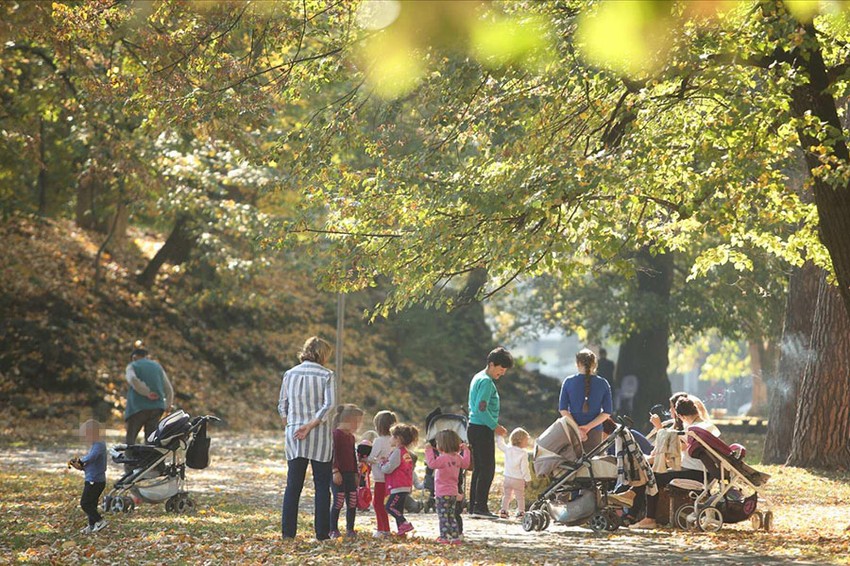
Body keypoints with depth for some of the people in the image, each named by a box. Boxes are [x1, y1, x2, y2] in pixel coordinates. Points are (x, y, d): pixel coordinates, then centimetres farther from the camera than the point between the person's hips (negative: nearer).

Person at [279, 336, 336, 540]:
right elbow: (329, 405, -14)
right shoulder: (326, 375, -4)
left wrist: (290, 426, 13)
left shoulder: (290, 374, 7)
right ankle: (322, 532, 2)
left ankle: (288, 531, 2)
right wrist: (311, 425, -15)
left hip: (293, 434, 3)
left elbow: (282, 406, 10)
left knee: (293, 485, 7)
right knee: (322, 485, 4)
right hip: (320, 436, -3)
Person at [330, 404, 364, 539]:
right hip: (338, 474, -8)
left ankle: (350, 529, 12)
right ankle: (333, 530, -1)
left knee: (352, 502, 5)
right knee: (338, 502, -8)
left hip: (350, 474, 8)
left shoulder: (351, 437, 17)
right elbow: (334, 454, -15)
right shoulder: (336, 434, -9)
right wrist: (335, 471, -20)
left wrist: (356, 474, 21)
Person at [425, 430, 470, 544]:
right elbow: (465, 464, 23)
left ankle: (444, 537, -7)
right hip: (453, 492, 8)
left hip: (443, 493, -8)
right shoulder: (457, 458, 6)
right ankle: (455, 537, 12)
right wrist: (465, 451, 32)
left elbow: (432, 463, -31)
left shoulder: (443, 458, -18)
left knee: (443, 516, -4)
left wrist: (429, 450, -25)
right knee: (452, 516, 14)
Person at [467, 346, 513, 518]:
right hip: (482, 429, -10)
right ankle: (480, 507, -9)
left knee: (478, 468, 11)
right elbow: (482, 409, -22)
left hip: (474, 427, 10)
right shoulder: (486, 382, -14)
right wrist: (495, 426, -14)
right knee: (488, 469, -7)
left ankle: (473, 507, 12)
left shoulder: (478, 378, 17)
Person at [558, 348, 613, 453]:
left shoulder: (568, 382, 1)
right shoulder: (603, 384, 1)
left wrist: (576, 428, -9)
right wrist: (589, 427, -9)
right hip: (595, 432, 0)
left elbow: (563, 409, -4)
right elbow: (607, 412, -4)